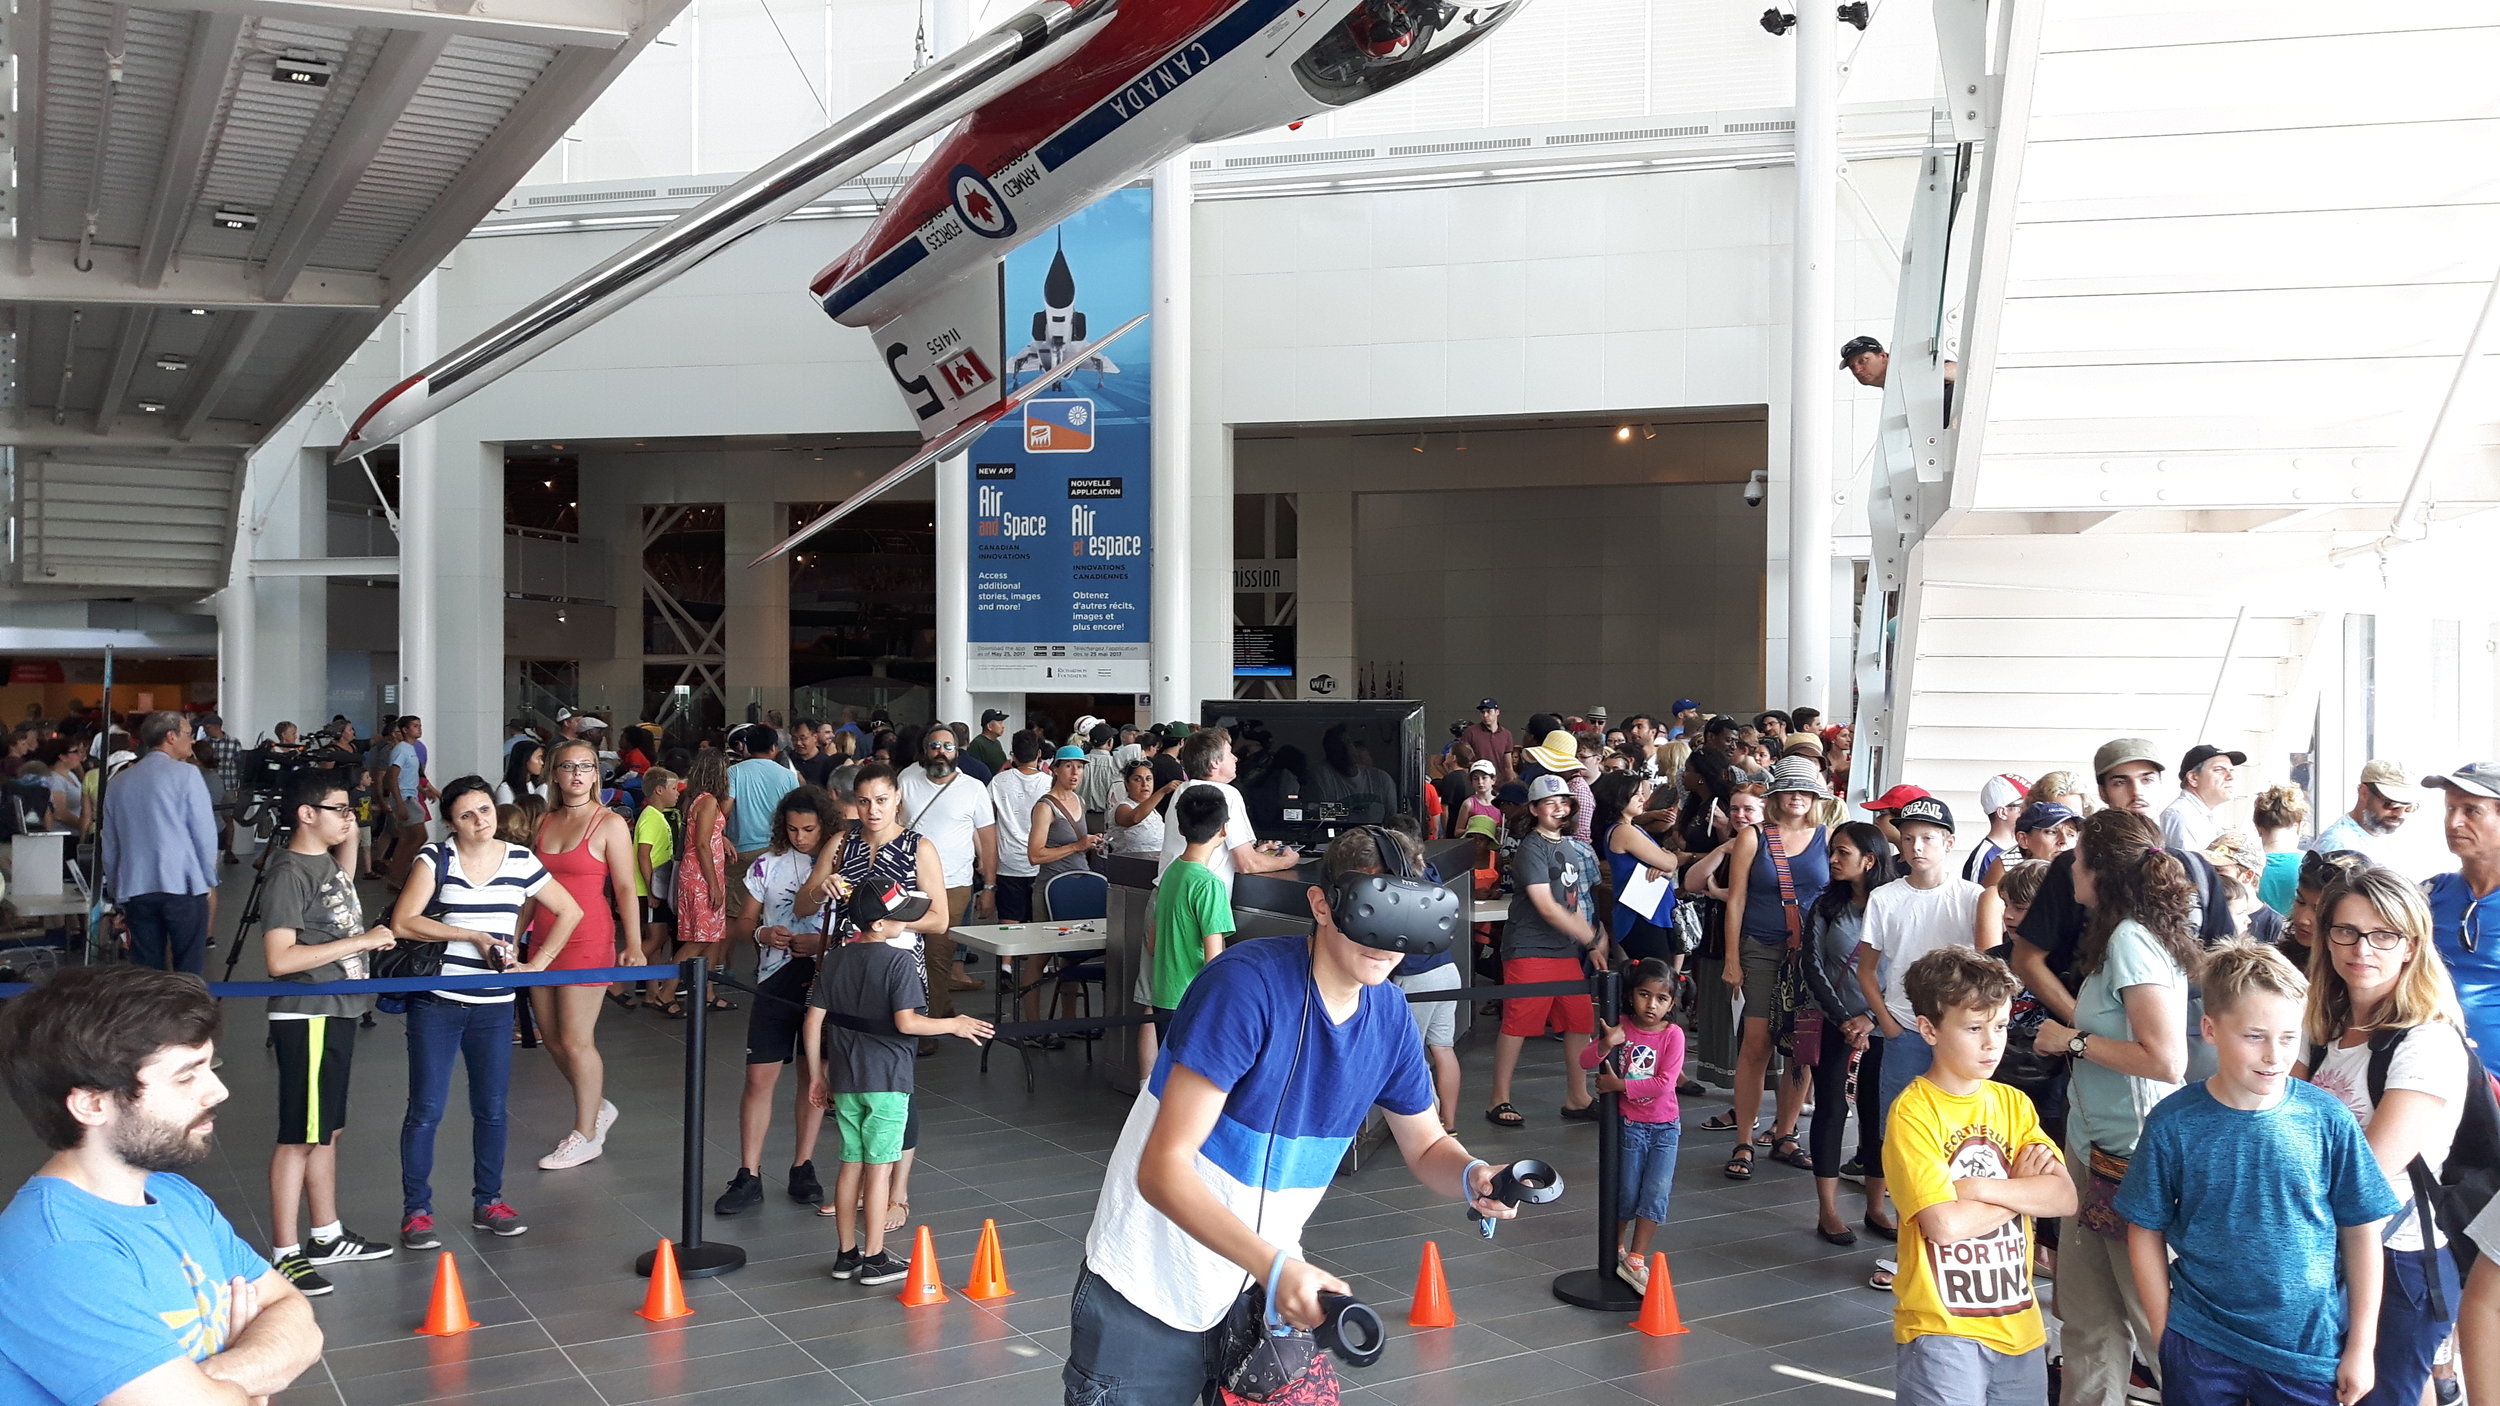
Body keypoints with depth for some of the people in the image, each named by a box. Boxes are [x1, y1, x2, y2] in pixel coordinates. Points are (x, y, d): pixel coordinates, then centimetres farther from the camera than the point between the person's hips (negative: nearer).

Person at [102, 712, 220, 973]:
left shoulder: (119, 782, 14)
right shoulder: (186, 774, -3)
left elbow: (109, 847, 17)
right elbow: (205, 833, -6)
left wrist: (118, 893, 23)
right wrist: (210, 883, 5)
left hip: (135, 889, 5)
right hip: (183, 886, -5)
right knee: (188, 971, -3)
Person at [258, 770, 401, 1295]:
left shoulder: (327, 860, 9)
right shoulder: (288, 872, -17)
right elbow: (279, 958, -24)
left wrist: (351, 836, 18)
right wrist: (361, 940, -22)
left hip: (337, 1014, 9)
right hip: (307, 1018, -9)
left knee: (327, 1129, 17)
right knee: (298, 1136, -3)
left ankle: (327, 1236, 28)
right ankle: (284, 1255, 3)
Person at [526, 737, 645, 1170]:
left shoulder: (610, 824, -5)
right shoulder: (543, 823, 11)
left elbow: (625, 888, -9)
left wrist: (634, 944, -15)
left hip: (587, 941, -6)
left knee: (576, 1041, -3)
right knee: (552, 1038, 10)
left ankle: (585, 1135, 11)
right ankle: (597, 1107, 30)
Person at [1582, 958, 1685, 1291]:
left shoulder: (1673, 1034, -10)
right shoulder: (1620, 1028, -7)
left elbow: (1665, 1083, -19)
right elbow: (1585, 1061, -13)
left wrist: (1620, 1085, -21)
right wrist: (1606, 1043, -32)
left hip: (1665, 1126, 0)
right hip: (1629, 1125, 0)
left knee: (1656, 1195, -4)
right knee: (1626, 1194, 7)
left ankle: (1635, 1260, 6)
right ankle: (1616, 1248, 30)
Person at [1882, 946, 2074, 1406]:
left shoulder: (2013, 1103, 5)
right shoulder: (1912, 1113, -13)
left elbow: (2064, 1197, -5)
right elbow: (1945, 1223, -21)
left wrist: (1978, 1188, -17)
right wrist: (2024, 1189, -8)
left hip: (2018, 1322, 6)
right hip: (1943, 1329, -5)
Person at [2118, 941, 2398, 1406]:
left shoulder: (2327, 1119, -9)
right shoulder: (2173, 1123, -10)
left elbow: (2360, 1232, -1)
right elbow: (2147, 1232, -2)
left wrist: (2361, 1346, 1)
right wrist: (2167, 1336, -2)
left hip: (2311, 1350, 0)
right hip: (2200, 1349, 0)